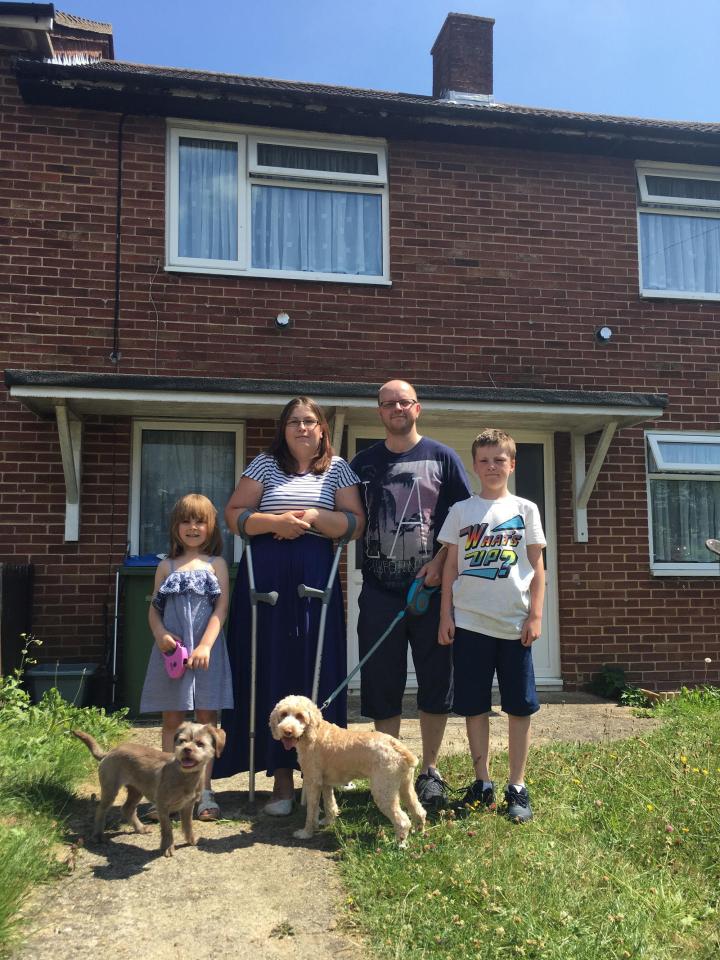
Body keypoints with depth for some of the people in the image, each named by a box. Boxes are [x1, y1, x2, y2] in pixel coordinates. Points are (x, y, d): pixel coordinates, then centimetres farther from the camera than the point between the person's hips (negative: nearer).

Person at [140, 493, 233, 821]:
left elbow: (221, 609, -4)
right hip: (171, 650, 2)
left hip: (206, 651, -2)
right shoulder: (166, 566, 11)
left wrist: (205, 646, -15)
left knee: (206, 718, 2)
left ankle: (204, 791, 11)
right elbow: (154, 610, 9)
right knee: (171, 720, 9)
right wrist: (160, 634, -11)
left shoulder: (216, 564, 4)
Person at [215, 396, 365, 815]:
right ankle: (282, 775, 9)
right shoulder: (266, 465, 9)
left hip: (316, 577, 0)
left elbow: (356, 523, 2)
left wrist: (313, 517, -12)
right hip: (266, 576, 0)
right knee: (271, 671, 0)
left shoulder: (338, 469, 10)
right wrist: (275, 522, -12)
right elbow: (233, 514, 4)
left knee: (317, 671, 0)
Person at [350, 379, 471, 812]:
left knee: (436, 682, 5)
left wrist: (439, 562, -10)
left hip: (432, 587, -1)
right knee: (382, 685, 5)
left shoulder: (442, 457, 4)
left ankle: (430, 771, 20)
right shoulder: (364, 463, 10)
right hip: (380, 590, 1)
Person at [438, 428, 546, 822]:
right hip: (469, 622, 1)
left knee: (519, 706, 4)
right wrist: (446, 616, 1)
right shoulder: (461, 511, 6)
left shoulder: (525, 509, 6)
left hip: (514, 623, 0)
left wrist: (535, 615, -1)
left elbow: (537, 566, 6)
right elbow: (451, 566, 7)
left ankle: (517, 787, 16)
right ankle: (482, 783, 20)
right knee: (473, 706, 6)